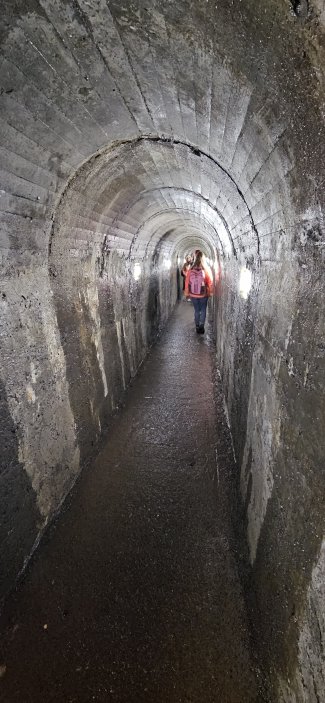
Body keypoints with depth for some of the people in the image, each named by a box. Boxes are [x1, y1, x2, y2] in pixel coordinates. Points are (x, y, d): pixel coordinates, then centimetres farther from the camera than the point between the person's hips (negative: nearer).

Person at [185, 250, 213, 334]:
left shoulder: (190, 270, -9)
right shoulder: (206, 270, -11)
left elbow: (187, 282, -3)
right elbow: (210, 282, -7)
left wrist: (187, 293, 8)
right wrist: (210, 292, 6)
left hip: (193, 295, 1)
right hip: (203, 295, -1)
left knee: (196, 310, 14)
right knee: (203, 310, 14)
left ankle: (197, 327, 20)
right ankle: (201, 326, 5)